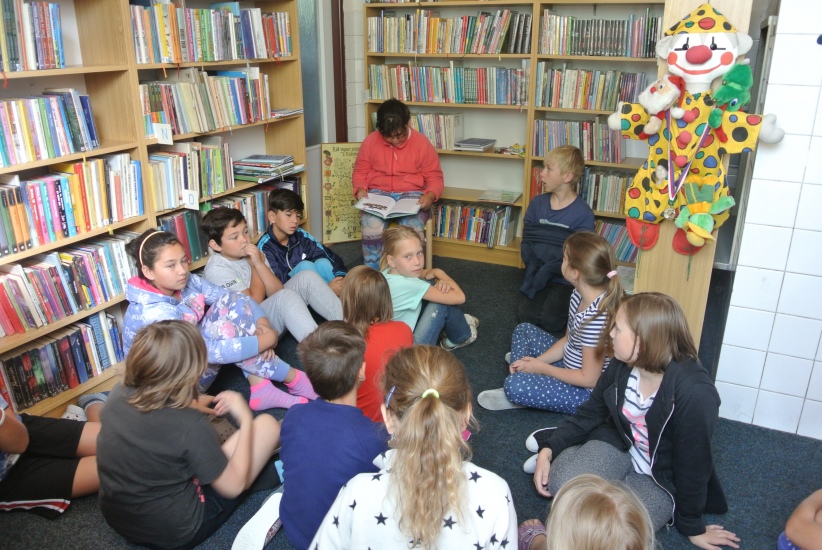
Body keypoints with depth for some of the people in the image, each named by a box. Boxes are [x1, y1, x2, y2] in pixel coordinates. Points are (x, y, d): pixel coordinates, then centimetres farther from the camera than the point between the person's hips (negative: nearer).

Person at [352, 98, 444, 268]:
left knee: (413, 227, -33)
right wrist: (360, 189, -12)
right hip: (378, 194, 1)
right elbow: (360, 171, 9)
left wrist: (430, 195, -19)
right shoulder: (370, 141, 0)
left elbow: (434, 176, 1)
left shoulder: (422, 143, -3)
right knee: (372, 226, -32)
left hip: (412, 194, -1)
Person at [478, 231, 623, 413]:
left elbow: (589, 379, -27)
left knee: (515, 386, -28)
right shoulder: (579, 295, -6)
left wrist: (541, 368, -16)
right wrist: (537, 361, -8)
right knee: (523, 330, 14)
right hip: (570, 366, 9)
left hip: (586, 392, -9)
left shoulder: (596, 316, -33)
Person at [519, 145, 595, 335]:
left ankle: (566, 302, 12)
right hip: (538, 275, 4)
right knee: (526, 316, -14)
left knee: (551, 321, -19)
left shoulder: (583, 213, -13)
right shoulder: (537, 203, 0)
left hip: (565, 279, -3)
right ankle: (545, 297, 16)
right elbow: (526, 242, 1)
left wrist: (547, 271, -24)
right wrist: (534, 269, -17)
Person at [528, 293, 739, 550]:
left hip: (662, 479, -3)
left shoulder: (695, 393, -33)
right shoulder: (622, 365, -13)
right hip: (620, 443, 3)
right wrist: (549, 449, -11)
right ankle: (564, 453, 9)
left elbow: (692, 465, -20)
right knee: (559, 482, -24)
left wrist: (692, 526, -5)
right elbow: (589, 414, 1)